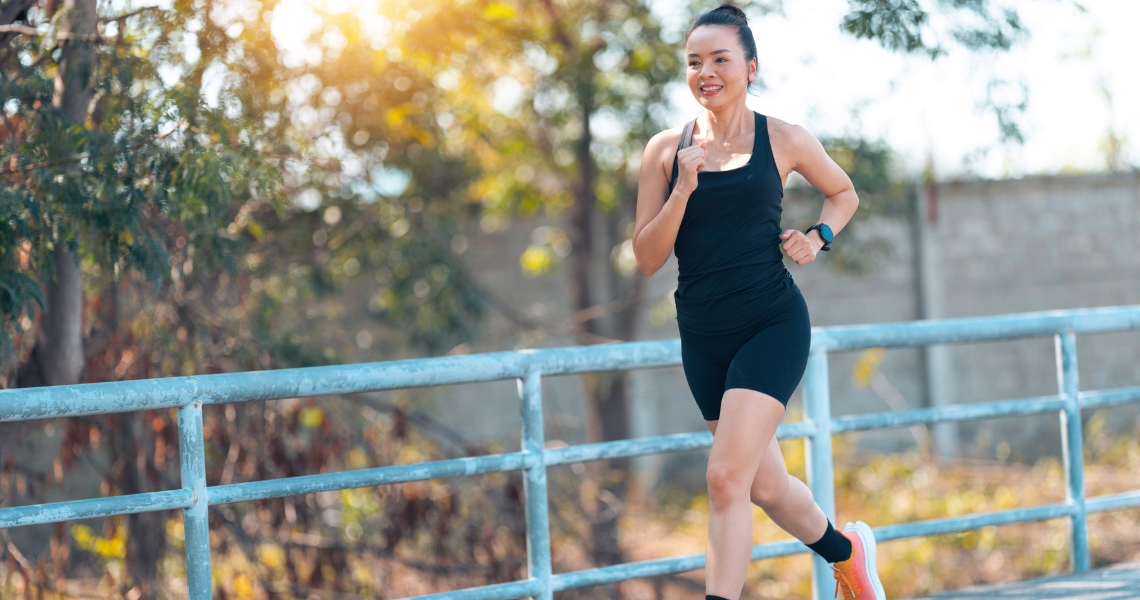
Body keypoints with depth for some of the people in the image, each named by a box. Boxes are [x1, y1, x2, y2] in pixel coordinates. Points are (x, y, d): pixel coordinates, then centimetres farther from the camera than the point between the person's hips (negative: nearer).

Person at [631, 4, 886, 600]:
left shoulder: (783, 141, -1)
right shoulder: (666, 150, 2)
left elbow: (843, 193, 18)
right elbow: (647, 258, -1)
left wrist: (818, 236, -2)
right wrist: (683, 189, -14)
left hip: (772, 325, -4)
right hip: (703, 334, 4)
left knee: (727, 476, -19)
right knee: (765, 487, 15)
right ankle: (847, 550, 43)